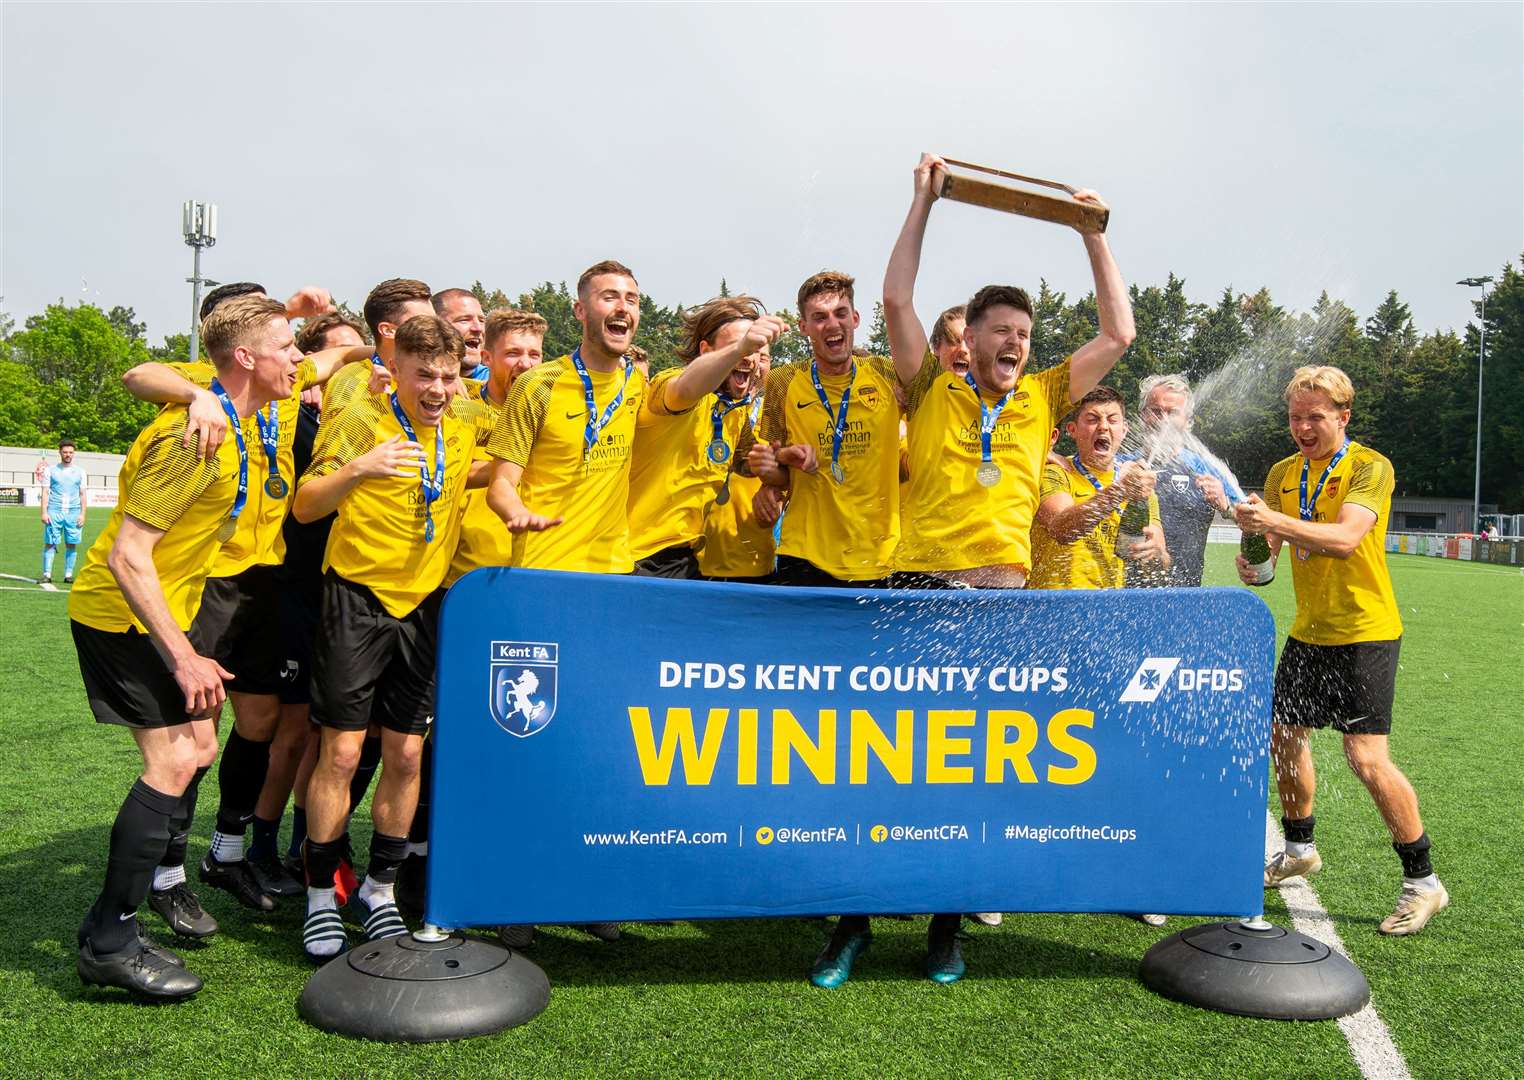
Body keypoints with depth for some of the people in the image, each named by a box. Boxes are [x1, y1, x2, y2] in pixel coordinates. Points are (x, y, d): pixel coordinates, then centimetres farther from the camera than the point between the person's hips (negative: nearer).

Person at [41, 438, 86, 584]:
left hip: (73, 512, 1)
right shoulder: (50, 470, 8)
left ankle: (68, 575, 8)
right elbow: (45, 492, 4)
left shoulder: (80, 472, 12)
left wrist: (82, 514, 2)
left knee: (71, 544, 1)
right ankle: (47, 575, -2)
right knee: (50, 543, -5)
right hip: (54, 512, -1)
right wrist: (44, 512, -5)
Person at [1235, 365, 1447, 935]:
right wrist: (1255, 559, -18)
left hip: (1364, 633, -7)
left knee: (1366, 755, -12)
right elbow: (1272, 540, 6)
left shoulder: (1370, 467, -12)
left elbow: (1345, 539, -28)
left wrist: (1274, 521, -42)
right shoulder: (1284, 472, 7)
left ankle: (1422, 882, 6)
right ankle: (1299, 850, 34)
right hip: (1308, 631, 7)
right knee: (1284, 736, 11)